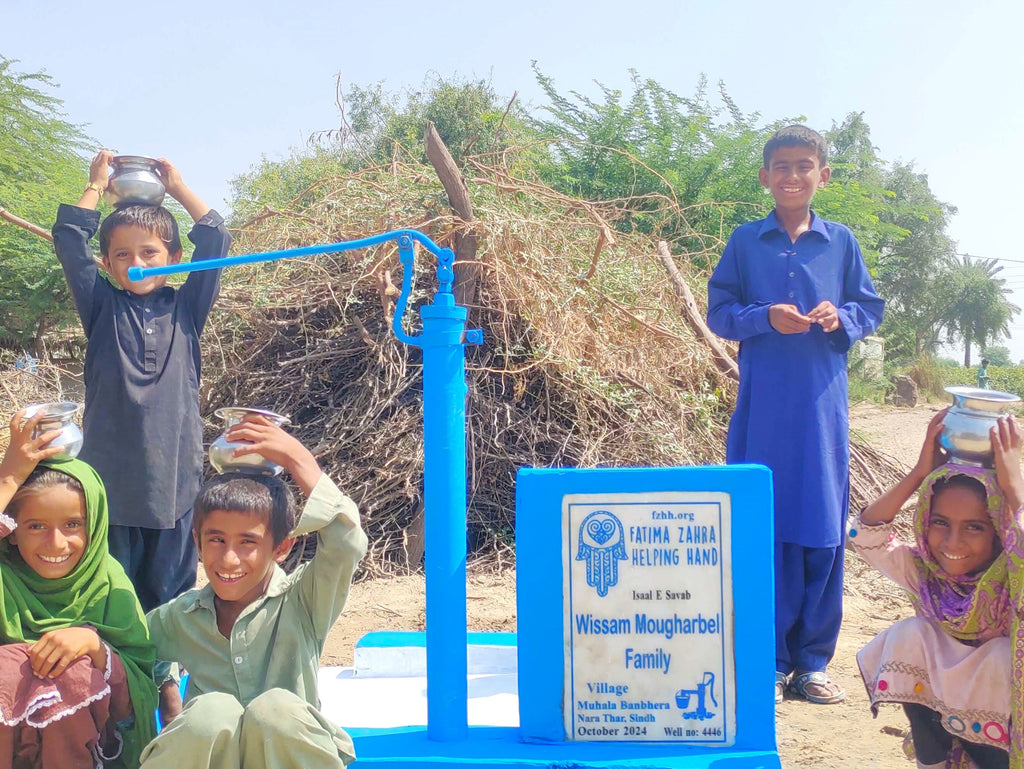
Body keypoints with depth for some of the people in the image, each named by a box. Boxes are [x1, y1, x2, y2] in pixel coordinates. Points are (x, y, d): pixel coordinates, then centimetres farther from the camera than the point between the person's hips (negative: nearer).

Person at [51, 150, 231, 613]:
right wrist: (97, 186, 9)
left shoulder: (186, 308, 8)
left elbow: (215, 241, 3)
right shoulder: (103, 308, 7)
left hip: (174, 473, 0)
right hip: (109, 474, 0)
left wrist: (178, 188, 10)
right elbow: (68, 239, 1)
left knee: (170, 596, 7)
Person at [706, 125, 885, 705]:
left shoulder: (841, 242, 9)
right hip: (762, 405, -1)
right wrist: (766, 317, -14)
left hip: (822, 403, 1)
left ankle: (811, 661, 16)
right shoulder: (745, 241, 6)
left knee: (822, 531, 3)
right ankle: (768, 661, 12)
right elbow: (719, 313, 4)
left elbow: (871, 308, 12)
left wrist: (841, 318, -9)